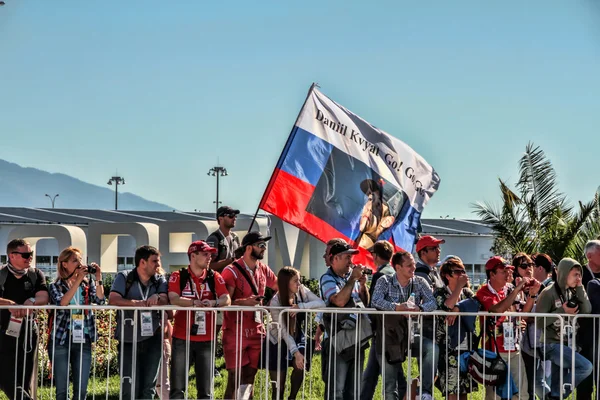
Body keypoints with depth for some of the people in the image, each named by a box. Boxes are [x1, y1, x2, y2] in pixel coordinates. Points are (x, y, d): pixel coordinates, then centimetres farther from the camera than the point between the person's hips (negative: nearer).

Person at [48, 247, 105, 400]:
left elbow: (100, 300, -5)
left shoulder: (88, 283, 10)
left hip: (83, 341, 2)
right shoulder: (56, 286, 3)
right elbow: (61, 303, -17)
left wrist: (98, 279, -14)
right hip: (61, 340, -2)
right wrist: (78, 280, -18)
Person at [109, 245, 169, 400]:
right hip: (128, 341, -3)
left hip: (152, 340, 3)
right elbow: (113, 300, -16)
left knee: (149, 387, 7)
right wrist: (137, 303, -25)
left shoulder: (160, 280, 8)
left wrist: (157, 298, -29)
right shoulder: (124, 277, -2)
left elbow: (165, 301, -7)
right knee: (129, 387, -4)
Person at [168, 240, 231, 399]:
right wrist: (194, 302, -34)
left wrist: (214, 302, -27)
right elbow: (173, 299, -17)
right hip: (182, 338, -3)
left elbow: (226, 300, -6)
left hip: (206, 340, 3)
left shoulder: (214, 277, 7)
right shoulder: (178, 277, -1)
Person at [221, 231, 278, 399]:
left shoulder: (263, 269, 8)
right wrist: (244, 302, -30)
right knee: (235, 376, -5)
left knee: (250, 376, 8)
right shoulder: (232, 271, -12)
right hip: (236, 333, -6)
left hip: (256, 331, 6)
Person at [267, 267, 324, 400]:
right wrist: (295, 352, -33)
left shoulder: (302, 291, -11)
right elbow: (284, 331, -25)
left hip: (298, 338, 3)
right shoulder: (276, 302, -22)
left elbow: (321, 303, -24)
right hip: (279, 342, -3)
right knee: (278, 386, -4)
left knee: (301, 365, -25)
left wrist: (300, 306, -36)